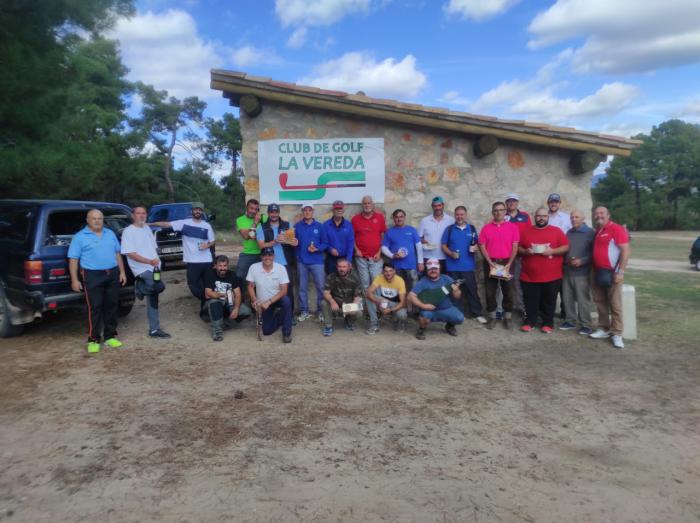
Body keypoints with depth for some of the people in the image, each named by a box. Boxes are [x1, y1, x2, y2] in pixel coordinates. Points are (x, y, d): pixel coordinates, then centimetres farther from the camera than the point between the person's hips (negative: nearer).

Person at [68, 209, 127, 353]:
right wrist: (74, 280, -10)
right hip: (93, 276, -5)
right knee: (95, 308, -5)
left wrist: (122, 272, 11)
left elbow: (117, 254, 18)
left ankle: (110, 336, 19)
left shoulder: (110, 234, 14)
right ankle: (93, 340, 4)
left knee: (112, 306, 9)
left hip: (113, 275, 5)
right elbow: (73, 260, -3)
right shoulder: (80, 237, -1)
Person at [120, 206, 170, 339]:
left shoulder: (147, 228, 14)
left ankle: (154, 329, 17)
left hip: (154, 267, 7)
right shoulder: (128, 232, -9)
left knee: (152, 300, 10)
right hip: (142, 269, -7)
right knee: (159, 286, -32)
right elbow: (131, 254, -16)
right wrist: (149, 261, -25)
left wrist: (156, 260, 4)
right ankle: (141, 289, 0)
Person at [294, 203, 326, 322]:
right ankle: (304, 311, 19)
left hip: (317, 261, -1)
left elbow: (324, 243, 0)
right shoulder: (297, 226, 3)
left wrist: (317, 249, -16)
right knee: (302, 287, 8)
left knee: (321, 287, 0)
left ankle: (320, 310, 14)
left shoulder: (319, 226, 0)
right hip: (302, 261, 1)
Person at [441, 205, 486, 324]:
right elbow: (443, 246, 2)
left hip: (468, 265, 1)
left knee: (472, 289, 4)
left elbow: (477, 244, 12)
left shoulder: (472, 228, 7)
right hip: (453, 266, 0)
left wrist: (475, 247, -11)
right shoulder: (449, 229, 3)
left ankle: (477, 314, 13)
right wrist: (451, 253, -15)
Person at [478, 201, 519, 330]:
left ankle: (508, 317, 15)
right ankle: (492, 317, 14)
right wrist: (490, 262, -10)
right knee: (490, 291, 5)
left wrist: (509, 264, -10)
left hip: (506, 263, 0)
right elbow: (482, 246, -1)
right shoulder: (486, 228, 3)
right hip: (490, 263, 0)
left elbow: (515, 246, -1)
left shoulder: (513, 227, 2)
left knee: (508, 291, 5)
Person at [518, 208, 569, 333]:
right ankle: (529, 322, 18)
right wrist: (525, 251, -11)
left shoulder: (557, 231, 3)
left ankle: (548, 323, 18)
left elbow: (566, 247, -1)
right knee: (530, 301, 7)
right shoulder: (527, 232, 8)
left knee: (549, 301, 7)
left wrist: (552, 251, -16)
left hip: (551, 276, -1)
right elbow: (518, 248, 11)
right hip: (530, 275, 1)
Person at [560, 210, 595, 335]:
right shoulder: (569, 233, 15)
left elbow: (594, 252, -8)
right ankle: (570, 321, 22)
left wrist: (582, 261, -18)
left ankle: (585, 325, 4)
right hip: (567, 271, 5)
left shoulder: (591, 233, -2)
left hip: (582, 272, -5)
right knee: (568, 298, 9)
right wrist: (566, 260, -2)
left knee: (583, 300, -4)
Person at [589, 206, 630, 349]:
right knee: (600, 302, 11)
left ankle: (617, 334, 2)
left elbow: (625, 250, -14)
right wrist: (593, 270, 13)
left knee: (615, 304, -4)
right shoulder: (597, 231, 16)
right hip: (598, 272, 8)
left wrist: (620, 271, -19)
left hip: (612, 273, -8)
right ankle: (603, 329, 21)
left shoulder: (616, 229, -9)